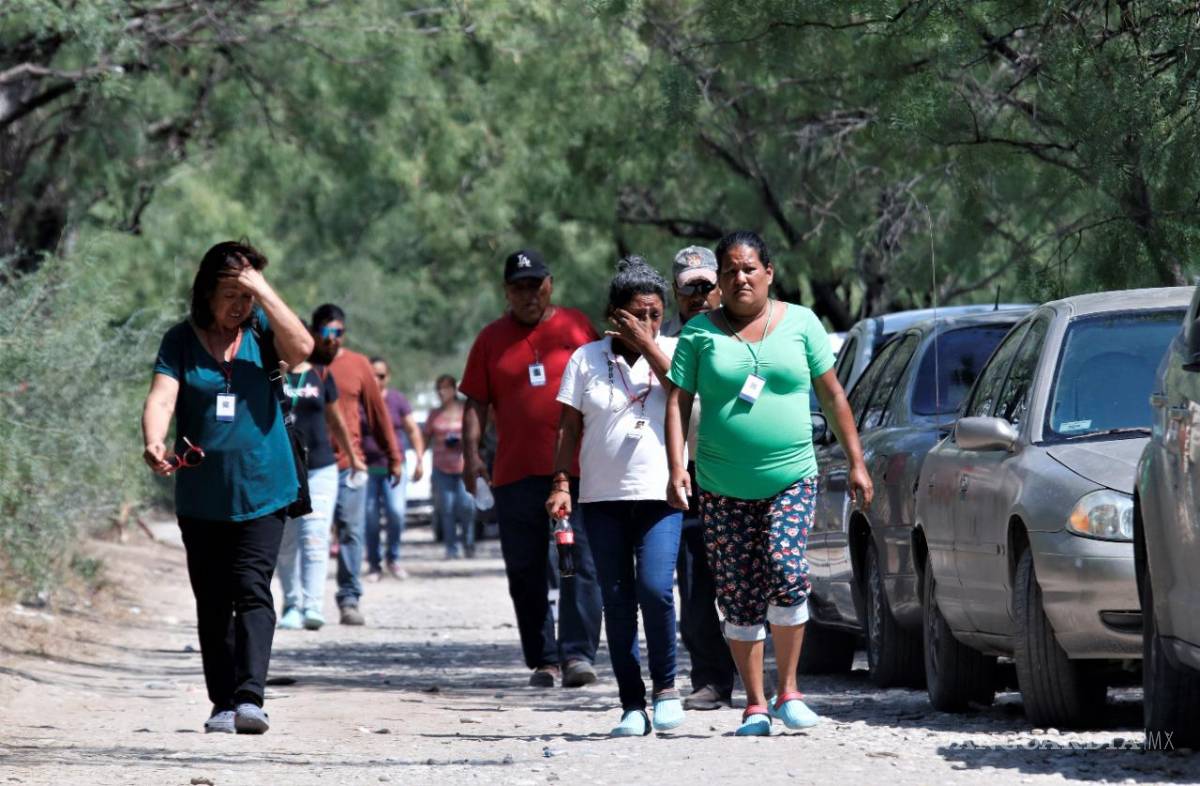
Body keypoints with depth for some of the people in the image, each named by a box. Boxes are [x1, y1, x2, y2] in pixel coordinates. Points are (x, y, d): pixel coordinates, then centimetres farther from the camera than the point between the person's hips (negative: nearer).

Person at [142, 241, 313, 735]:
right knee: (212, 602, 6)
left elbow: (302, 348, -16)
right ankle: (222, 702, 13)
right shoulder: (182, 340, 1)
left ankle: (249, 697, -21)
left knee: (252, 591, -13)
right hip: (200, 498, 1)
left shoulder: (261, 329, 3)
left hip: (261, 491, -1)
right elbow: (162, 397, -12)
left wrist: (264, 292, -17)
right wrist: (153, 442, -32)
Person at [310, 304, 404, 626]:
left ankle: (350, 599, -3)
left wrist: (394, 456, 12)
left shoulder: (358, 365, 8)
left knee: (351, 533, -5)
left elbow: (378, 411, 12)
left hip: (349, 463, 1)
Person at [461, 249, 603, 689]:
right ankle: (543, 660, 9)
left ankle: (578, 653, -13)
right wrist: (471, 453, -2)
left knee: (580, 564, -11)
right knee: (526, 573, 3)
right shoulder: (492, 340, 12)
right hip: (516, 474, 2)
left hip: (576, 470, -2)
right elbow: (475, 403, 10)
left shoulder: (577, 328, 9)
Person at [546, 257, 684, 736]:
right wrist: (561, 484, -1)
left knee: (655, 588, -17)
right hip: (602, 498, 2)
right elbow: (569, 428, 8)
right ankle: (632, 705, 6)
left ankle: (665, 684, 1)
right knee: (617, 602, 2)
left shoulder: (671, 352, 7)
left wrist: (647, 345, -12)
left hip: (659, 495, -2)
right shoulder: (587, 359, 7)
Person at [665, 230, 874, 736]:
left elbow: (832, 395, 11)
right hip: (723, 487, 1)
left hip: (791, 479, -1)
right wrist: (676, 468, -11)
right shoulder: (700, 333, 4)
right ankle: (754, 706, 10)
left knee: (786, 571, -20)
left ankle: (788, 690, -7)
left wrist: (855, 462, 8)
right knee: (739, 597, 1)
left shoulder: (800, 323, 6)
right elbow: (677, 404, 2)